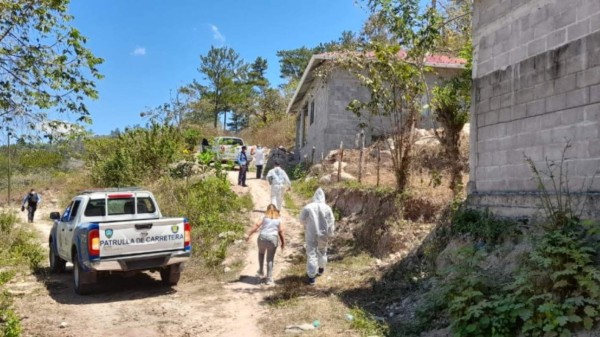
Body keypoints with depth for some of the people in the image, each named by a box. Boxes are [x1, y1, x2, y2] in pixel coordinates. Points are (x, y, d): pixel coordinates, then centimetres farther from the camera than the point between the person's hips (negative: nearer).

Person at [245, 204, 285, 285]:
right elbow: (281, 232, 1)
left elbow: (257, 226, -3)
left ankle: (261, 272, 32)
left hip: (262, 238, 1)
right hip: (272, 239, -1)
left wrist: (248, 235, -5)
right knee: (270, 259, 8)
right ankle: (269, 279, 7)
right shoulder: (278, 219, 9)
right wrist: (283, 243, 6)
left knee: (261, 253, 30)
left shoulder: (265, 217, 8)